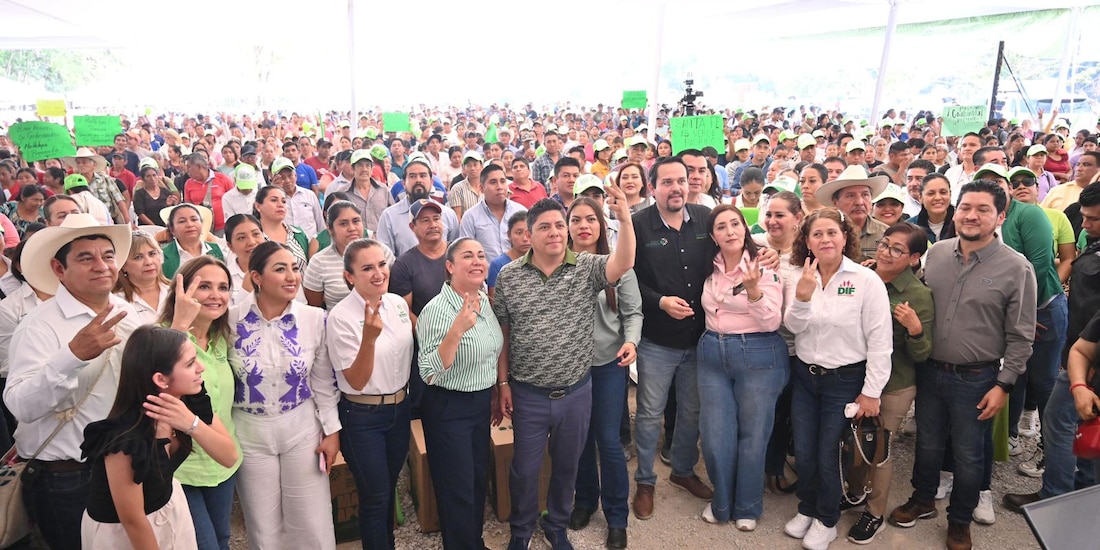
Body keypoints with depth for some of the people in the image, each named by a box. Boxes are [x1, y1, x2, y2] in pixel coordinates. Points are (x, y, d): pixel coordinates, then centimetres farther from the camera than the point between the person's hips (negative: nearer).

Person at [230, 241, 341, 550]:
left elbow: (323, 380, 1)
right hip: (251, 433, 0)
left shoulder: (315, 319, -8)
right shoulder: (232, 321, -11)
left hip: (303, 428, 0)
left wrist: (332, 430, 1)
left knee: (312, 524, 10)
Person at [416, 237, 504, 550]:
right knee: (458, 488, 6)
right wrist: (458, 329, -38)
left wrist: (495, 394, 20)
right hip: (449, 409, -7)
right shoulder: (437, 310, -23)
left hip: (481, 403, 8)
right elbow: (429, 373, -28)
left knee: (480, 478, 21)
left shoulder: (485, 301, 1)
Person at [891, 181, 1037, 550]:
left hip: (976, 379, -3)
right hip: (930, 370, 3)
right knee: (927, 443, 19)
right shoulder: (936, 253, -2)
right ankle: (922, 500, 42)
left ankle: (960, 520, 35)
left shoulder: (1016, 268, -12)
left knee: (968, 454, 14)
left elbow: (1020, 337, -8)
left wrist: (1004, 385, -10)